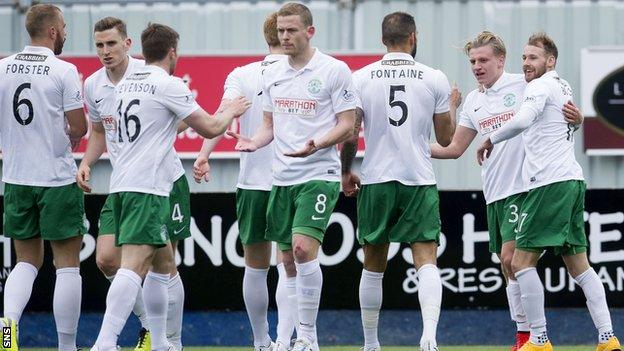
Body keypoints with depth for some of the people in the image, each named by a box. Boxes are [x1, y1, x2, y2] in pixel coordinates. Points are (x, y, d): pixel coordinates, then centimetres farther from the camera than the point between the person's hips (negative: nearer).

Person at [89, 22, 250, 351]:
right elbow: (210, 128, -2)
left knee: (162, 262, 21)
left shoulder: (125, 84, 17)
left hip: (122, 186, 9)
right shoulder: (169, 85, -7)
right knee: (133, 266, -17)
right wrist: (230, 112, 18)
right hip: (147, 188, -9)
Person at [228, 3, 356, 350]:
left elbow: (347, 125, -7)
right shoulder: (272, 74, 12)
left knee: (304, 248, -20)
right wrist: (254, 141, -2)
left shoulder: (334, 70, -6)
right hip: (282, 178, 6)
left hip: (319, 175, -6)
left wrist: (316, 145, -23)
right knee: (288, 258, 7)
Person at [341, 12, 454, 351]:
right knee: (426, 261, -5)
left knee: (373, 267, 13)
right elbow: (445, 138, 6)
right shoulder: (435, 79, 0)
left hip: (376, 181, 1)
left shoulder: (361, 78, 0)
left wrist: (345, 172, 15)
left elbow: (349, 134, -1)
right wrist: (453, 106, 25)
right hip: (420, 182, -1)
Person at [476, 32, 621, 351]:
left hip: (550, 184, -9)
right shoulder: (564, 86, 21)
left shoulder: (541, 85, -8)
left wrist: (491, 140, -15)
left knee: (522, 262, -7)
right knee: (578, 263, 9)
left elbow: (522, 121, -26)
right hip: (572, 181, 9)